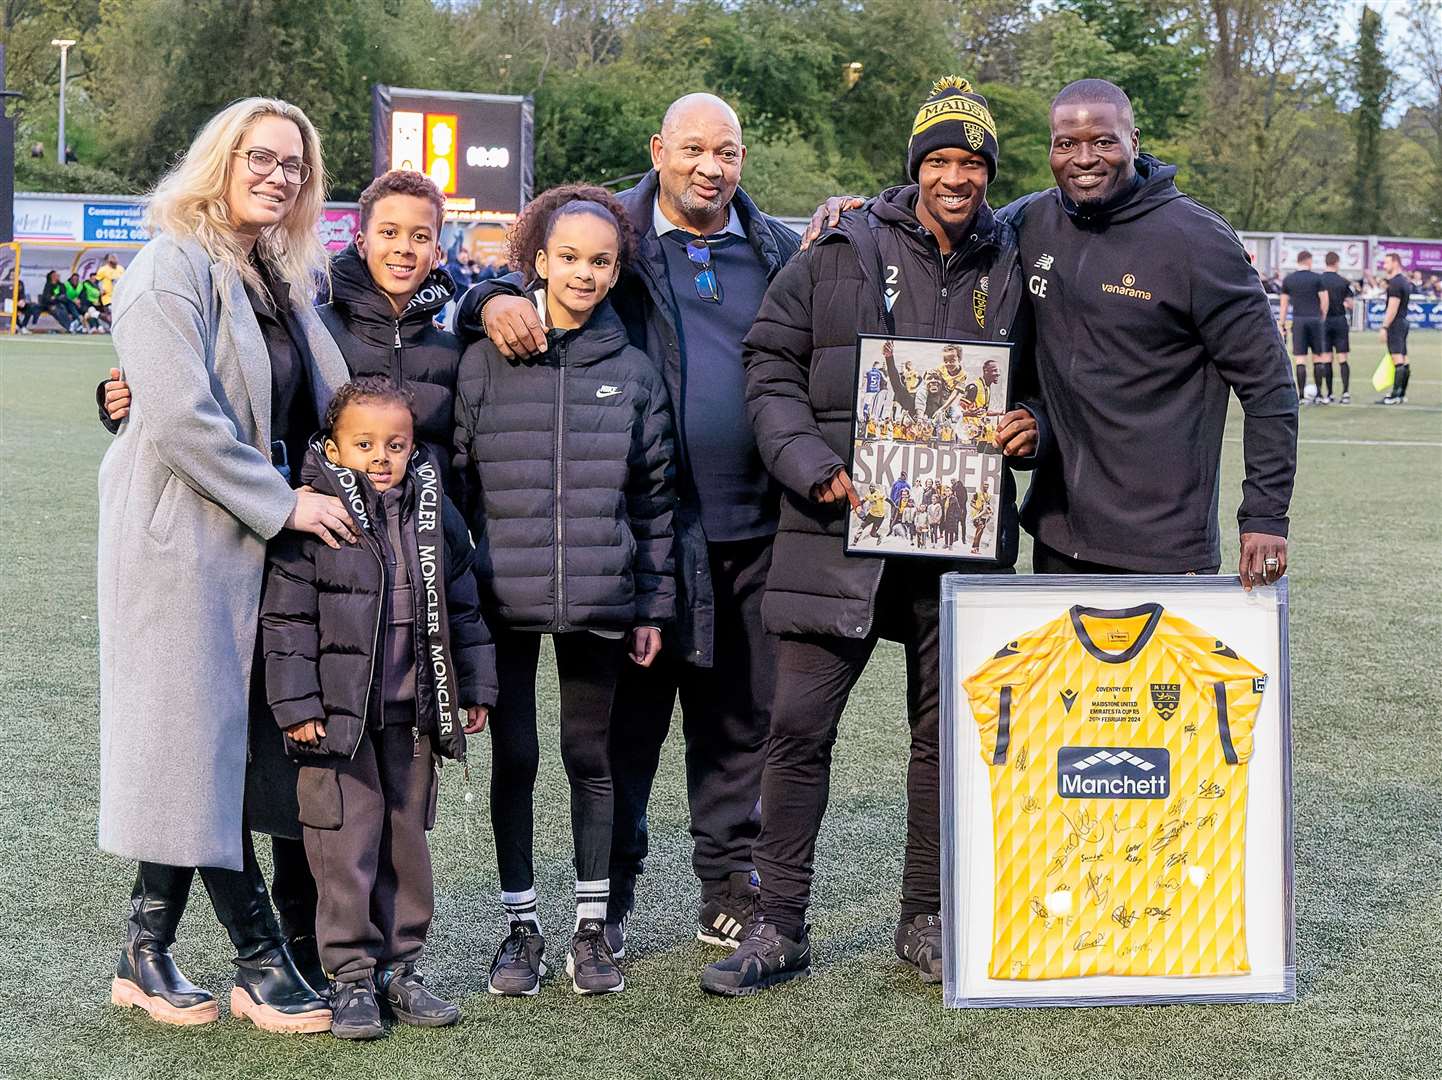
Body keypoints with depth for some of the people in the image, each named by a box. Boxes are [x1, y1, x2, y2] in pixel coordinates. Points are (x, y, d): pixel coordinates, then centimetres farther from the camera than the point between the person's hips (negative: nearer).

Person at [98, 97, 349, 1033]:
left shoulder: (286, 279, 17)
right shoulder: (173, 270, -9)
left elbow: (310, 407, 28)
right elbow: (182, 420, -18)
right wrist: (282, 503, -16)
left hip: (262, 533, 8)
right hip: (185, 536, -8)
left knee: (209, 749, 9)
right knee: (201, 746, -3)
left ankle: (148, 954, 17)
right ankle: (263, 962, 2)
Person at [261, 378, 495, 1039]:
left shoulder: (435, 515, 7)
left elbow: (462, 608, 14)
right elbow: (287, 618, -8)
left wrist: (474, 689, 13)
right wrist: (296, 705, -12)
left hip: (413, 715, 5)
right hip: (339, 713, -4)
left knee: (407, 840, 12)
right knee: (347, 846, -2)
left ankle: (400, 966, 23)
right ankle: (351, 977, 9)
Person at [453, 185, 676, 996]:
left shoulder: (634, 371, 4)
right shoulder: (485, 361, -1)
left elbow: (654, 495, 8)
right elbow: (453, 476, 1)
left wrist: (654, 604, 7)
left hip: (598, 599, 1)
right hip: (504, 600, -1)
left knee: (592, 757, 10)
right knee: (514, 759, 7)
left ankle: (593, 926, 21)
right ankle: (522, 924, 20)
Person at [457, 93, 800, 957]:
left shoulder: (780, 251, 13)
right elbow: (516, 273, -1)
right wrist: (494, 302, -21)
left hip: (753, 527, 3)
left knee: (742, 716, 10)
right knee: (629, 712, 3)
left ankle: (730, 886, 23)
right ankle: (610, 892, 16)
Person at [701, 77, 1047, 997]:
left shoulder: (1015, 269, 8)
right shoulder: (840, 251, 1)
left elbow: (1047, 382, 19)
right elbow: (771, 367, 3)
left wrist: (1035, 427, -4)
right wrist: (812, 466, -10)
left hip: (962, 535, 2)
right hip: (839, 527, -2)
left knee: (947, 730, 9)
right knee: (800, 725, -4)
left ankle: (927, 921, 24)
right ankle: (780, 929, 8)